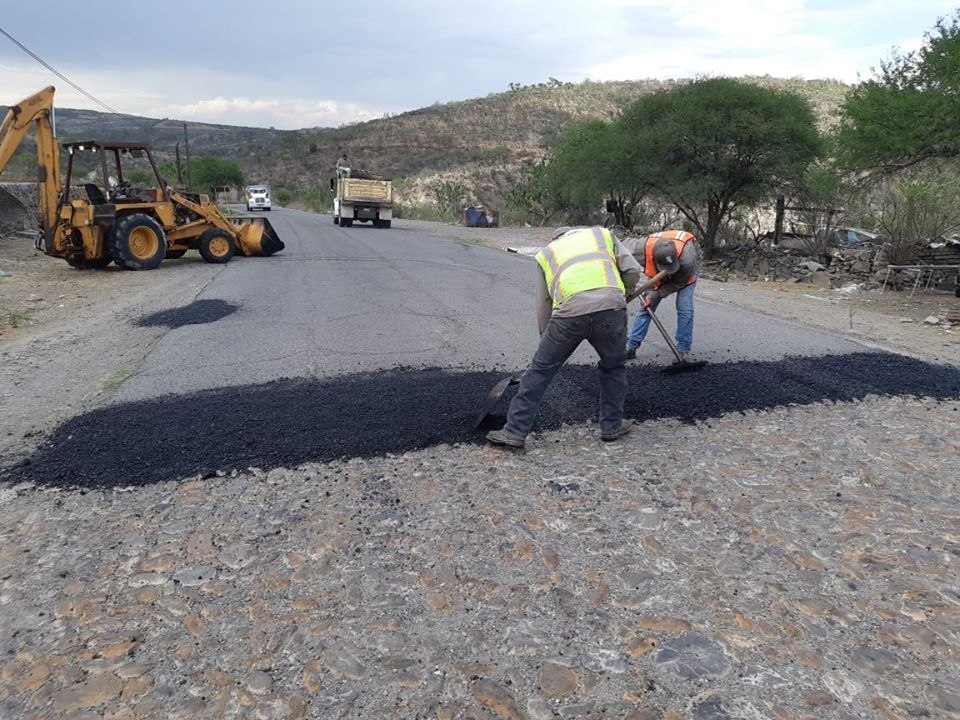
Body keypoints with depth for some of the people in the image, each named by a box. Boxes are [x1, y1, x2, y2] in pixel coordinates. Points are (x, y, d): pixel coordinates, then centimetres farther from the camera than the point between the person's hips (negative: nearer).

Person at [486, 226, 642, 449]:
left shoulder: (547, 252, 29)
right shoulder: (603, 234, 30)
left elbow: (543, 306, 26)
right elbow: (632, 270, 17)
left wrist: (547, 337, 36)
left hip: (570, 312, 0)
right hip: (611, 307, 1)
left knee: (540, 370, 12)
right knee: (613, 367, 25)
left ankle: (514, 431, 15)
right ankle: (612, 426, 32)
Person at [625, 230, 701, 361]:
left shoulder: (687, 258, -43)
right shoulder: (647, 246, -37)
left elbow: (678, 283, -25)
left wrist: (655, 294, -26)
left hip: (686, 271, -3)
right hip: (659, 273, 3)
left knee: (685, 308, -15)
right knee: (646, 305, -3)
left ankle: (683, 349, -3)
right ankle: (630, 346, 0)